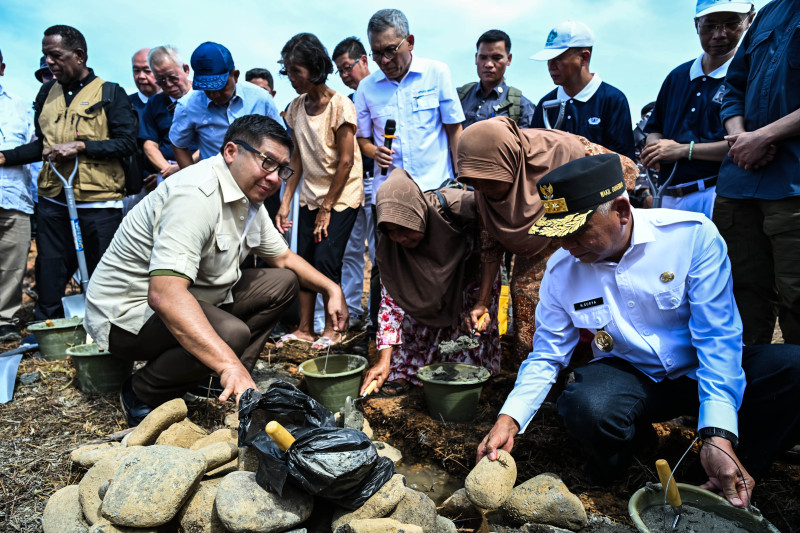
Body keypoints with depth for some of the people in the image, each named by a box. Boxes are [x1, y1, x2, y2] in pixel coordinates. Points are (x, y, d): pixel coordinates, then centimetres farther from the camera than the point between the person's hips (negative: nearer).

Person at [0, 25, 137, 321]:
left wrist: (81, 146, -15)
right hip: (52, 201, 5)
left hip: (99, 203, -5)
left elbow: (127, 142, -8)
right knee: (49, 276, 9)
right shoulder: (47, 92, 16)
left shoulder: (110, 93, 1)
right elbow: (42, 143, 22)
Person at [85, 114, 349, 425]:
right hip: (128, 314, -9)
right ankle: (141, 395, -8)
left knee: (283, 282, 5)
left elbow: (283, 257, 17)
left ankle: (233, 383, 2)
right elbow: (165, 294, -41)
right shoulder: (197, 194, -28)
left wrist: (331, 288, 3)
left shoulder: (250, 200, 3)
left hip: (195, 297, 10)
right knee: (231, 333, -35)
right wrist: (229, 365, -49)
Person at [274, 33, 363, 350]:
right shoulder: (296, 108, 4)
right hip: (311, 196, 6)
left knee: (326, 259, -10)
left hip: (342, 196, -6)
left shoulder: (340, 105, -14)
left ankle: (332, 330, 7)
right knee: (305, 260, 2)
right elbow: (298, 158, 5)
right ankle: (305, 329, 14)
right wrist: (285, 202, -3)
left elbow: (346, 161, -14)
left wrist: (327, 208, -12)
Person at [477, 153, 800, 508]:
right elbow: (546, 356, -2)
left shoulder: (692, 235, -16)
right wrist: (509, 420, -18)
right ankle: (630, 439, 5)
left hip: (702, 370, 0)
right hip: (629, 376, 0)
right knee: (585, 408, -34)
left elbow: (717, 336, -18)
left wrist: (717, 436, -29)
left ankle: (729, 487, -7)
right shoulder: (561, 270, -9)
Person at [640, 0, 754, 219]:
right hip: (668, 196, 6)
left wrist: (683, 150, -13)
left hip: (714, 196, -6)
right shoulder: (677, 76, 17)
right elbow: (654, 129, 22)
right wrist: (655, 151, -2)